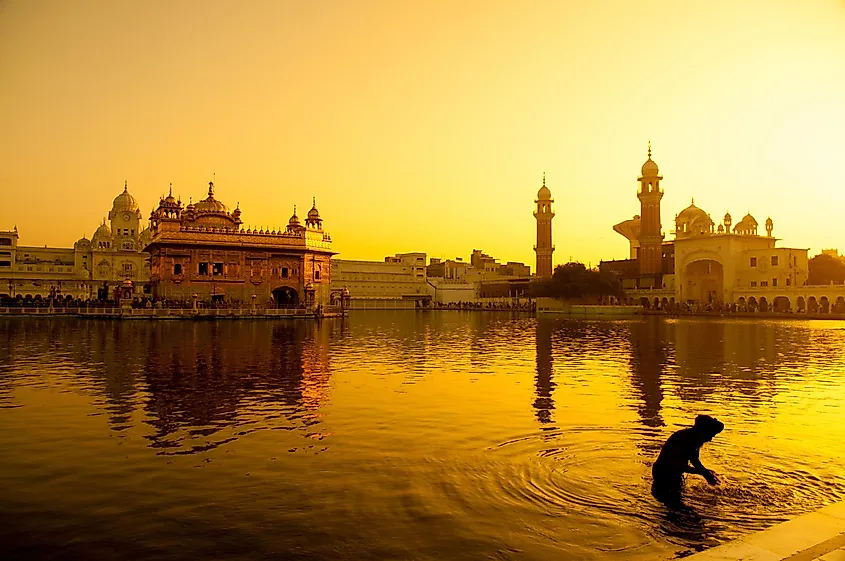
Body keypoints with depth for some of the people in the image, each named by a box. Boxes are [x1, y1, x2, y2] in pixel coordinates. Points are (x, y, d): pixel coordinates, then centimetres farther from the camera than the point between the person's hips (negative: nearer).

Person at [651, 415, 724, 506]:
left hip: (675, 473, 8)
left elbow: (694, 459, 8)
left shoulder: (696, 439, -7)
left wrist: (706, 472, -9)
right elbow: (677, 464, -33)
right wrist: (701, 472, -32)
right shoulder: (682, 438, -31)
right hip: (662, 473, -8)